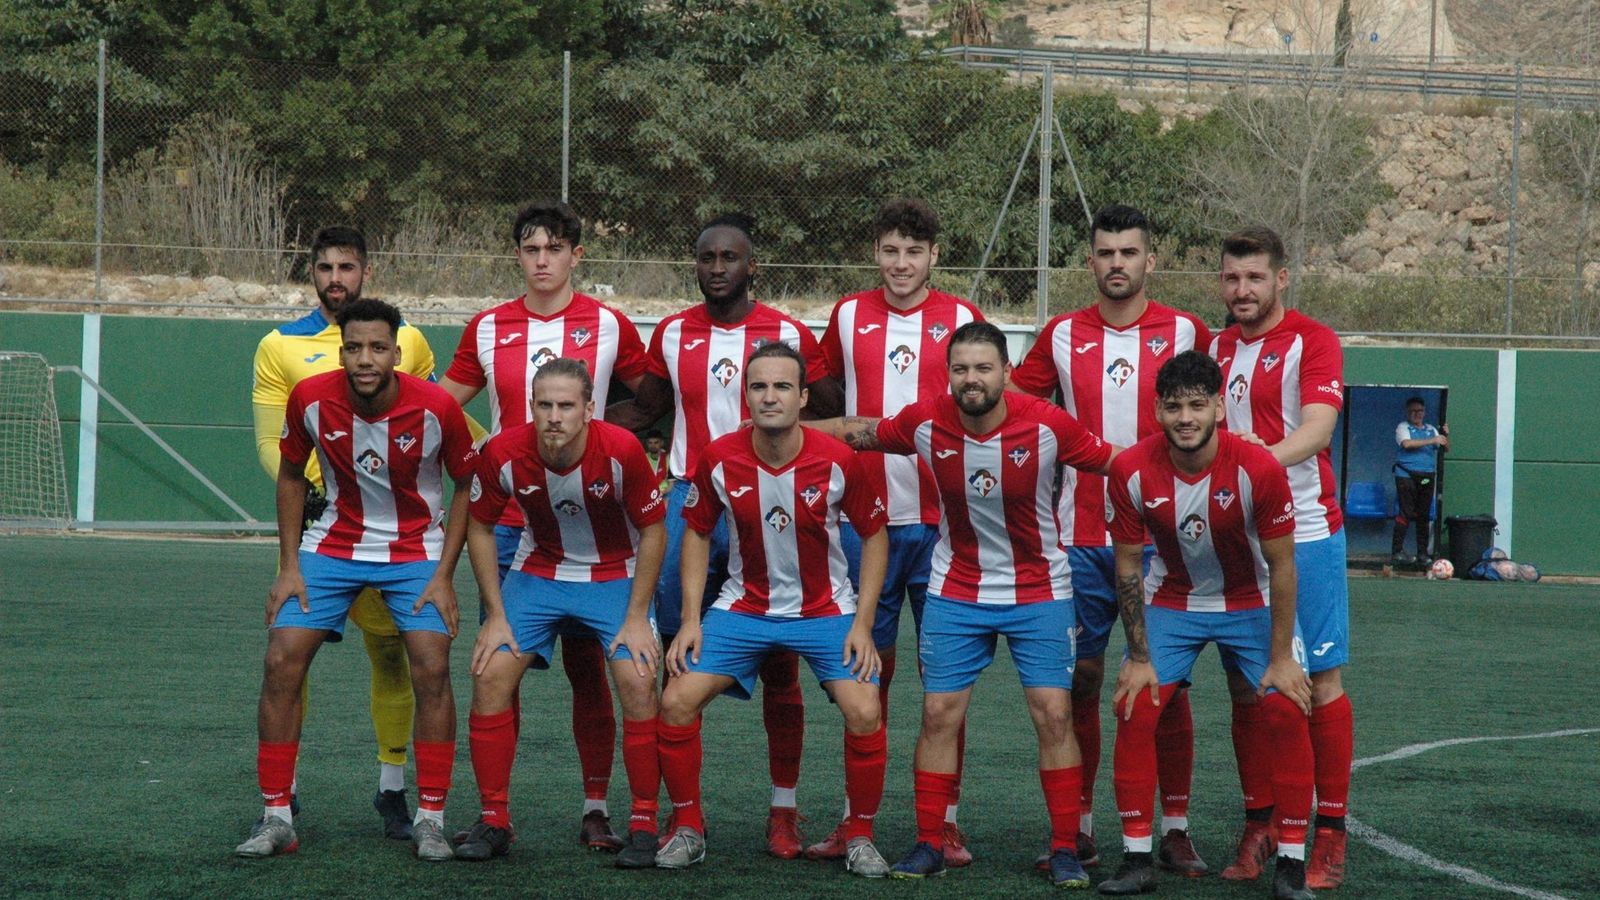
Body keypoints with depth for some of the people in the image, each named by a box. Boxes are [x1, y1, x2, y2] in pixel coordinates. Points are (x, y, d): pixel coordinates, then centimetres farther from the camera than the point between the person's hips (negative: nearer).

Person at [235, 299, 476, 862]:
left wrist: (443, 576, -10)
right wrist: (289, 565, -2)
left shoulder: (436, 408, -20)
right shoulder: (311, 399, -16)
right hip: (333, 545, 2)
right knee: (282, 662, -10)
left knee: (432, 668, -16)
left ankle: (430, 820, -3)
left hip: (415, 550, -2)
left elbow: (467, 487, -5)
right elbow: (291, 476, 2)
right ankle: (276, 818, 0)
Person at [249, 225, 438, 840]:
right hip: (313, 521, -1)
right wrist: (300, 487, -16)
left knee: (391, 652, 4)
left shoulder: (408, 341, 9)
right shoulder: (280, 346, 4)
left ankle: (392, 789, 15)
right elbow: (269, 443, 2)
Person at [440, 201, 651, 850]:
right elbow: (443, 402, 13)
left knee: (587, 663, 0)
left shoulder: (608, 326, 1)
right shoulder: (488, 328, 6)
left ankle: (596, 808, 6)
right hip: (506, 521, 2)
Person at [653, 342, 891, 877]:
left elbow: (875, 534, -3)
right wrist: (691, 619, -3)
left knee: (864, 712, -20)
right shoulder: (719, 460, -13)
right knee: (677, 702, -12)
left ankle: (860, 838, 2)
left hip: (825, 609, -2)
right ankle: (688, 829, 8)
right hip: (744, 607, 2)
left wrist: (863, 623, -9)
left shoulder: (838, 461, -17)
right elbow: (697, 534, 3)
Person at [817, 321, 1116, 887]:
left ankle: (1065, 851, 2)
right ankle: (929, 845, 10)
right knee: (939, 714, -1)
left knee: (1054, 714, -7)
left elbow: (1115, 462, -6)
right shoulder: (925, 422, -13)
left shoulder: (1048, 425, -19)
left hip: (1039, 591, -2)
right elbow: (859, 432, 5)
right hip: (955, 591, 2)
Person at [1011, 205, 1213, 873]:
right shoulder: (1063, 335, 6)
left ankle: (1175, 832, 6)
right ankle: (1078, 830, 11)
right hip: (1081, 537, 2)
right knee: (1080, 679, 4)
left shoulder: (1186, 333, 1)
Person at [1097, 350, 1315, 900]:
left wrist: (1280, 658, -14)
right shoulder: (1131, 472, -21)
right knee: (1135, 709, -10)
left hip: (1251, 602, -2)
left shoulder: (1258, 469, -26)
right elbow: (1128, 566, -9)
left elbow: (1281, 567, -16)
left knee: (1286, 711, -13)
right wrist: (1139, 658, -9)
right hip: (1171, 601, 2)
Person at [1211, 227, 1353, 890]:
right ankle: (1258, 828, 13)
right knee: (1244, 686, 6)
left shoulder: (1311, 340, -6)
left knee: (1321, 680, -2)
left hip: (1304, 532, -6)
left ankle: (1330, 835, 2)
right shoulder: (1217, 349, 13)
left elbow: (1317, 427, -19)